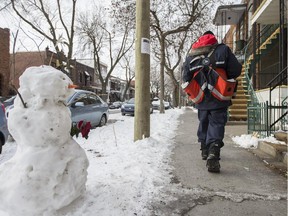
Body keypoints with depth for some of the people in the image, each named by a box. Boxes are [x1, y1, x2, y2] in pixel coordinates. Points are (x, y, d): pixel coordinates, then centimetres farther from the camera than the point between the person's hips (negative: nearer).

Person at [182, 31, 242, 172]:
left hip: (201, 99, 4)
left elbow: (186, 79, 7)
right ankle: (213, 152, -21)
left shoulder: (191, 56, 10)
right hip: (219, 98, -3)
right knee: (216, 124, -2)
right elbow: (236, 70, -2)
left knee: (204, 123, 20)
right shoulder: (223, 50, 2)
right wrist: (227, 80, 16)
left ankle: (205, 150, 35)